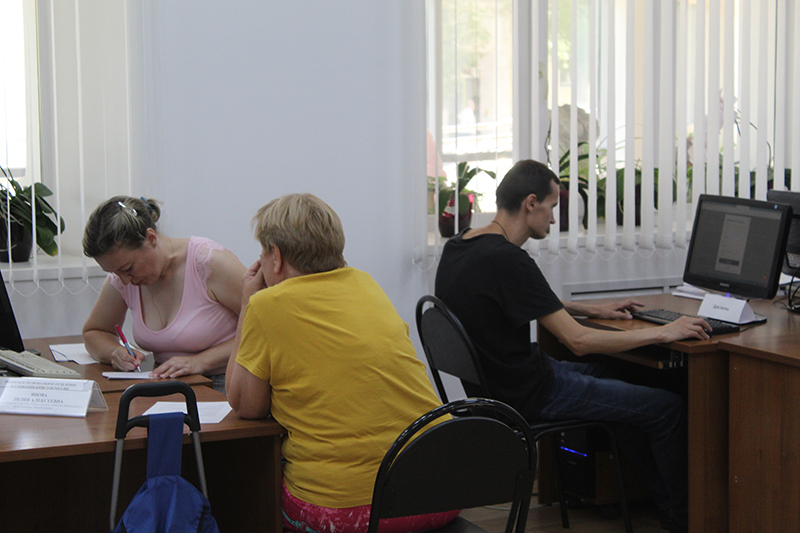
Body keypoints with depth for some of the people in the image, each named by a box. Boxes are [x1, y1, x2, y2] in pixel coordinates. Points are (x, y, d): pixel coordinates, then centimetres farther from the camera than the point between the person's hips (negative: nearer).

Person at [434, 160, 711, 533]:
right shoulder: (506, 260, -26)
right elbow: (578, 341, -27)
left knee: (613, 376, 28)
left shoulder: (458, 247, 4)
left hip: (495, 381, 10)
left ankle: (662, 500, 33)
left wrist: (593, 310, 18)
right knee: (669, 408, -3)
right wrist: (664, 333, -20)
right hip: (530, 395, -10)